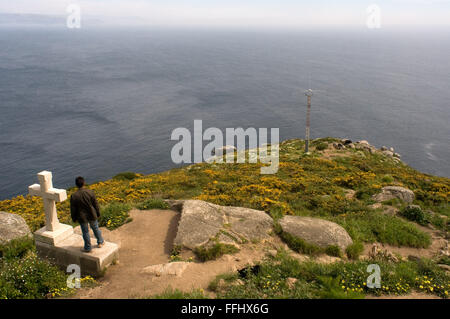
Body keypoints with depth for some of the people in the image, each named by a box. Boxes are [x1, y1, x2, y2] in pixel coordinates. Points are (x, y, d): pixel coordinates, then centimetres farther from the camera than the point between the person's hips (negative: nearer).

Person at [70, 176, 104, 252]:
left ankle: (88, 248, 29)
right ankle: (100, 242, 40)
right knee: (95, 228, 23)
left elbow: (73, 209, -8)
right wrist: (98, 214, 8)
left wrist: (74, 219, 8)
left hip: (82, 217, -1)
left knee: (85, 232, 15)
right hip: (92, 215, 1)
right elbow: (96, 204, -7)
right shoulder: (90, 192, -16)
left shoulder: (74, 196, -17)